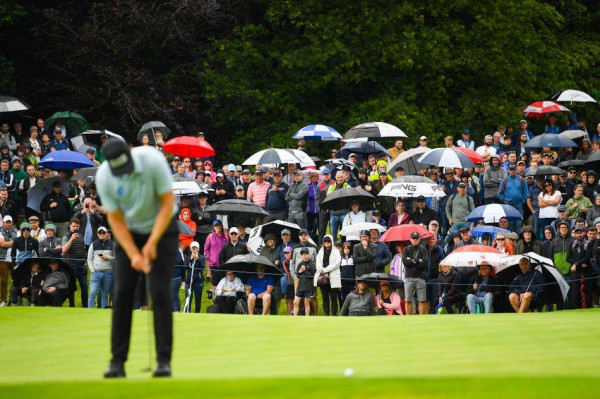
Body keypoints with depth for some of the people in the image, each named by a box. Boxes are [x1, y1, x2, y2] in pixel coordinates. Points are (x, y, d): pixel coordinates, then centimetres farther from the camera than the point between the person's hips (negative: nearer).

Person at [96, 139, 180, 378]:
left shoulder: (153, 160, -28)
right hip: (129, 233, 2)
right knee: (122, 294, -6)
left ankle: (164, 360, -10)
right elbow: (115, 220, -12)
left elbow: (168, 203, -20)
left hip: (162, 228, -2)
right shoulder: (103, 177, -21)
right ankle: (117, 361, -2)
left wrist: (152, 243, -24)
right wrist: (134, 255, -21)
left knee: (160, 293, -12)